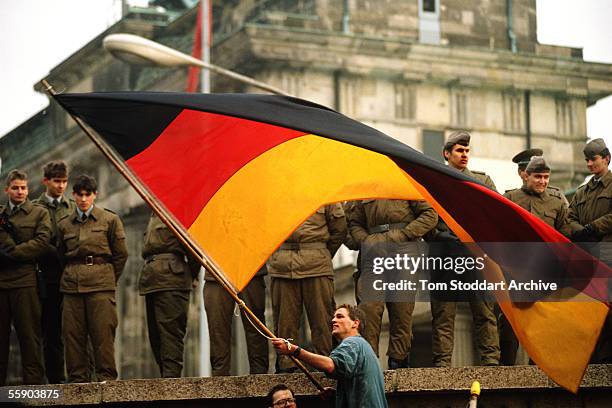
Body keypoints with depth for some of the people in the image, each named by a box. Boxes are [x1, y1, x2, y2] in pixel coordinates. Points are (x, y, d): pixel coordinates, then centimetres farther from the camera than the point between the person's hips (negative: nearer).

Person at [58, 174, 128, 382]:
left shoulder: (110, 220, 4)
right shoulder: (64, 225, 13)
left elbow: (121, 254, 7)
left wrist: (109, 280, 8)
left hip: (101, 284, -3)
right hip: (72, 285, 3)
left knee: (103, 332, -7)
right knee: (72, 333, 0)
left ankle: (106, 377, -2)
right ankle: (78, 378, 7)